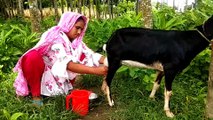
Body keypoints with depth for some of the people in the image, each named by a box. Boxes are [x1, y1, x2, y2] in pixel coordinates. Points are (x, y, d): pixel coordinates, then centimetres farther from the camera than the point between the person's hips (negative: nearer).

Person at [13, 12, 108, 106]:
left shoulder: (76, 42, -3)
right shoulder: (55, 37, -24)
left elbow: (91, 56, -13)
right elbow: (67, 64, -37)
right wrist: (95, 70, -45)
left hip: (58, 78, 6)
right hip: (41, 74, -5)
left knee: (83, 56, -7)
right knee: (33, 56, -36)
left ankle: (65, 88, -2)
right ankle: (36, 94, -17)